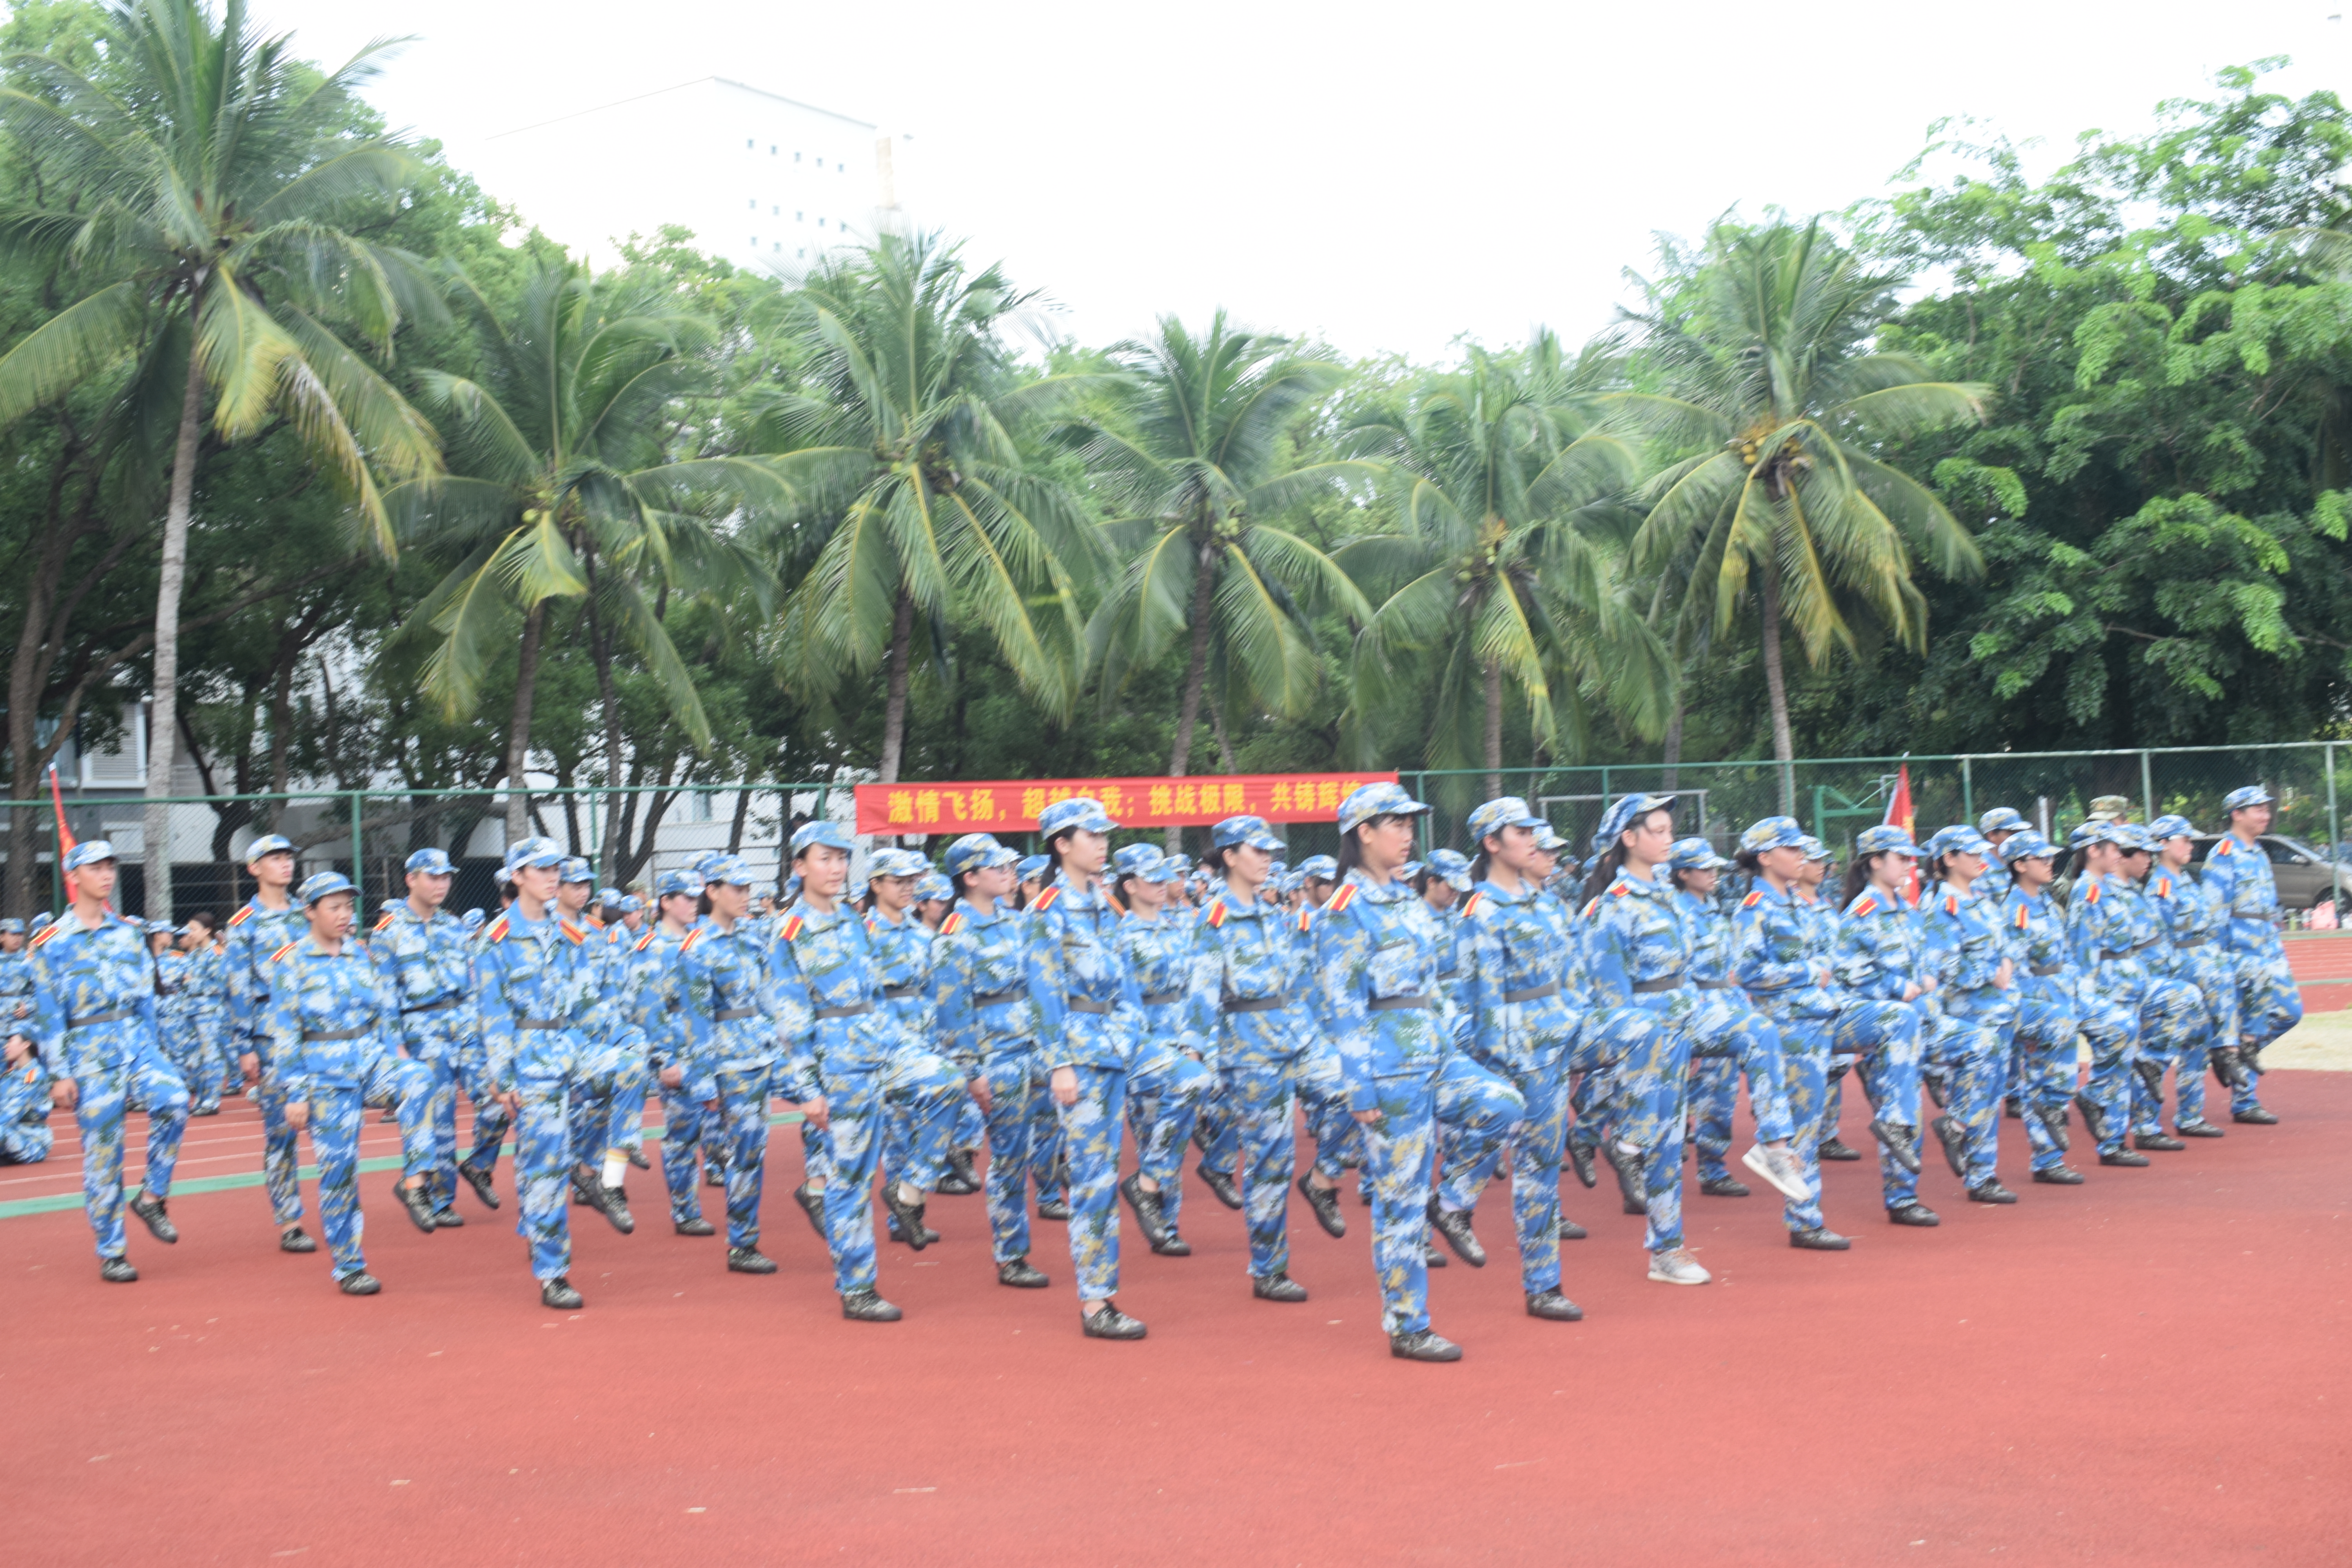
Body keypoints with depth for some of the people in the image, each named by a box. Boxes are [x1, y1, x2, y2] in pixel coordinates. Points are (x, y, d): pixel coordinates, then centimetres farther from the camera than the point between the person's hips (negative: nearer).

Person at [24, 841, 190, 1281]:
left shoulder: (130, 933, 10)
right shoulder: (52, 942, -2)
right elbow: (48, 1015, -3)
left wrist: (150, 1052, 12)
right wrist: (60, 1075, -8)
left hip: (137, 1041, 3)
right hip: (91, 1051, -3)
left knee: (173, 1099, -24)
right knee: (102, 1153, 0)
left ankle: (151, 1197, -6)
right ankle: (111, 1253, 11)